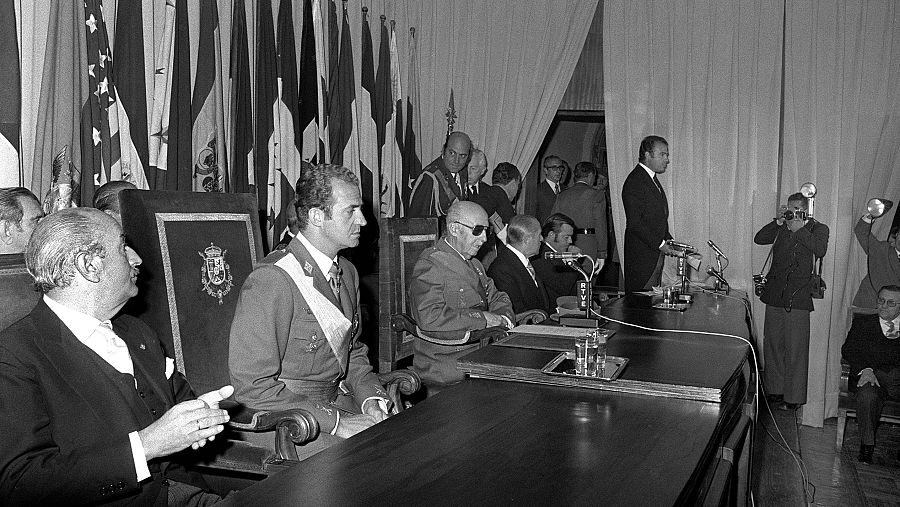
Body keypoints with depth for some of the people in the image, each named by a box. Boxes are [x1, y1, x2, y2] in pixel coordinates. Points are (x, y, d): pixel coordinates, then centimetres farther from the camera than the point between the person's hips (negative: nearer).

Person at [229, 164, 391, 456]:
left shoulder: (347, 272, 9)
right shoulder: (271, 281, -19)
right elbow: (252, 386, -21)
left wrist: (370, 396, -2)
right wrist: (336, 421, -22)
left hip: (338, 400, 8)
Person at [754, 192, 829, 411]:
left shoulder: (818, 228, 5)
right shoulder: (781, 228, 16)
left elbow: (820, 250, -12)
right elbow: (759, 239, 9)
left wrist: (799, 229, -10)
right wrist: (778, 223, -1)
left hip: (798, 297, -4)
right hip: (774, 294, 4)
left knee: (795, 349, -4)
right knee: (772, 345, 9)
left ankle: (794, 397, 3)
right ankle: (774, 390, 20)